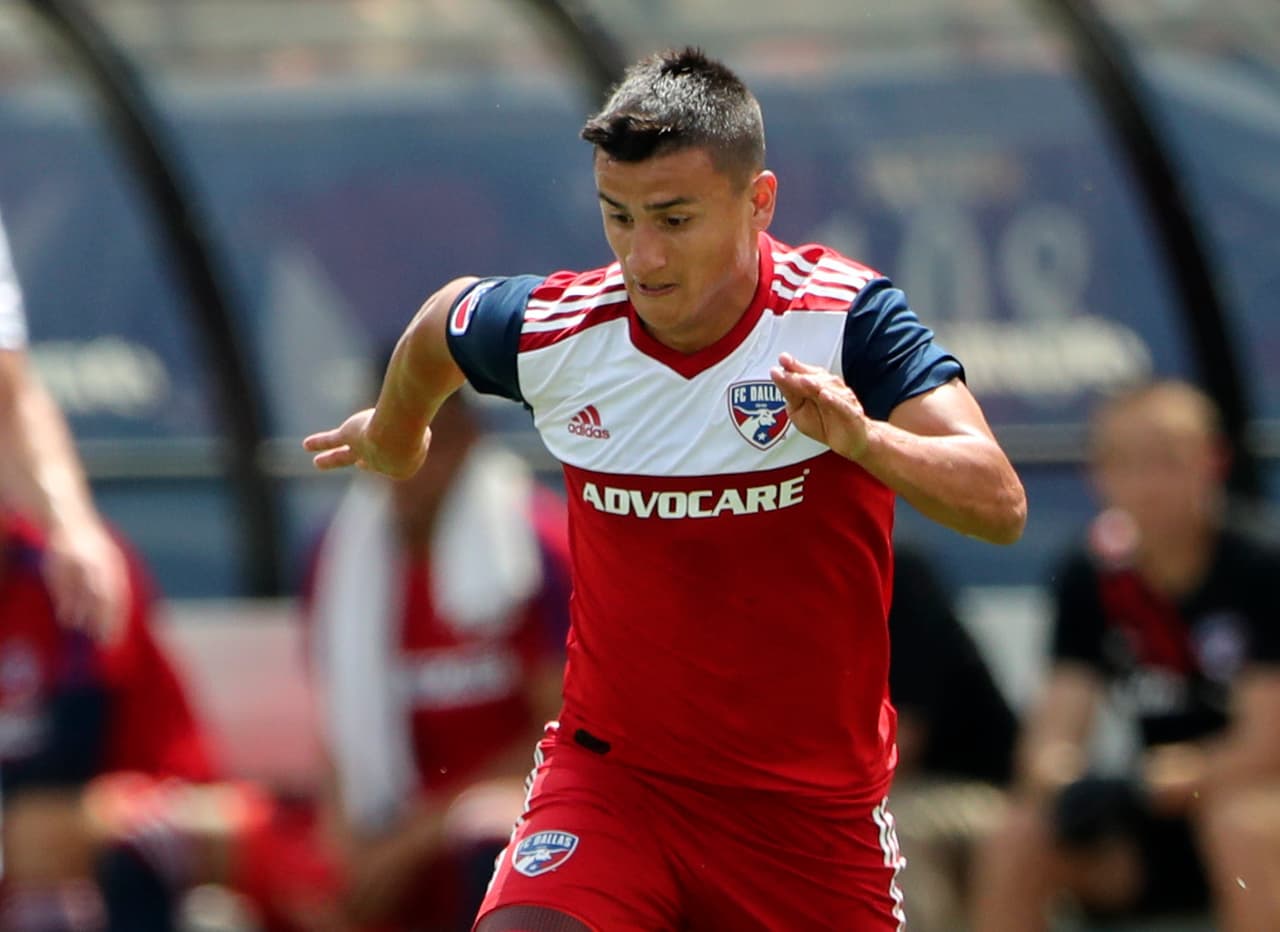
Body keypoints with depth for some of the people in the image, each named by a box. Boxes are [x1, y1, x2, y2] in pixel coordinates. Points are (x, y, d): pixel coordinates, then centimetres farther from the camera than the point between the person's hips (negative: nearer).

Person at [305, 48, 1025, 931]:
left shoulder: (843, 317, -16)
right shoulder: (553, 331, -10)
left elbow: (999, 507, -25)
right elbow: (443, 323, 15)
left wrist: (863, 438, -43)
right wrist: (396, 427, 35)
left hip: (816, 806, 0)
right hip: (612, 777, 0)